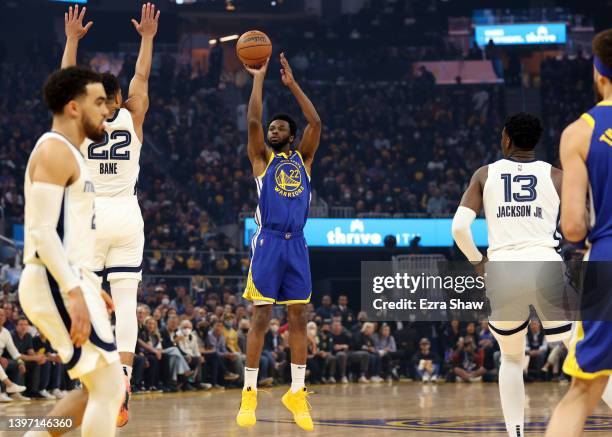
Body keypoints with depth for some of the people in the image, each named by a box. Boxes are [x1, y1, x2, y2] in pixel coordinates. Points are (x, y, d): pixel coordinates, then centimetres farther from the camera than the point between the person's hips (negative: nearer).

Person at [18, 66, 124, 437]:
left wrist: (91, 287, 24)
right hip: (56, 284, -10)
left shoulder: (69, 154, 20)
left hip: (68, 282, 10)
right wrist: (74, 293, -26)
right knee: (108, 389, -9)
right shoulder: (55, 150, -12)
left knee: (105, 388, 13)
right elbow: (42, 231, -21)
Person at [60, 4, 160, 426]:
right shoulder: (132, 119, 2)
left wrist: (72, 39, 18)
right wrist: (147, 38, 23)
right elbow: (142, 78, 14)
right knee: (126, 302, -1)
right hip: (127, 216, 1)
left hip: (90, 216, -1)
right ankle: (124, 375, -17)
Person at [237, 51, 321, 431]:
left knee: (299, 318, 4)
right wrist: (259, 79, -2)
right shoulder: (262, 157, 8)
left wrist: (292, 84, 5)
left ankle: (297, 393, 10)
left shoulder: (303, 158, 16)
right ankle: (250, 393, -2)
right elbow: (253, 121, -7)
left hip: (296, 244, 3)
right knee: (261, 317, -5)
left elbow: (316, 122, 4)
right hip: (268, 243, -3)